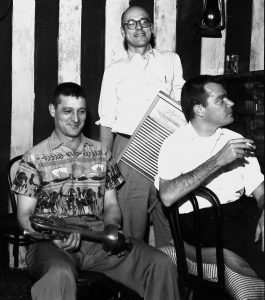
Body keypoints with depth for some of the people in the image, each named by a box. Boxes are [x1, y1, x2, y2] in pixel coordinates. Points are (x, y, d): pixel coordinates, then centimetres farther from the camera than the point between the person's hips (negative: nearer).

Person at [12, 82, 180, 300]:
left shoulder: (101, 154, 20)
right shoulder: (35, 158, 9)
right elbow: (25, 214, 5)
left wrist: (112, 226, -4)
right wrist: (53, 235, -16)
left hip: (99, 238, 4)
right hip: (52, 243, -4)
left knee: (162, 265, -20)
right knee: (60, 274, -42)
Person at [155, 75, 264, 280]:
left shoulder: (236, 140, 18)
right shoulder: (175, 144, 3)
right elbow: (167, 196, -15)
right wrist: (218, 161, -14)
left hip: (242, 209, 5)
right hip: (199, 216, -4)